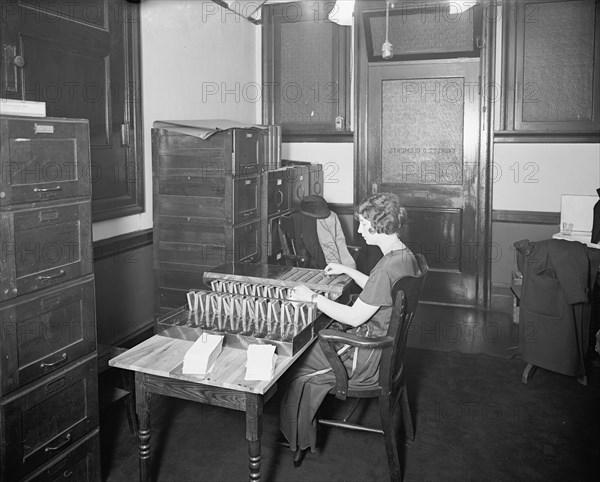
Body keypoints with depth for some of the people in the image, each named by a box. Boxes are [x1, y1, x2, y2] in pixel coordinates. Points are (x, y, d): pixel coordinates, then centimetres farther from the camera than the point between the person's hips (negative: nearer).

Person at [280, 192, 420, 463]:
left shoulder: (389, 267, -29)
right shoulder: (405, 256, 3)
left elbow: (354, 317, -26)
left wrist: (312, 297, -18)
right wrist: (348, 271, 21)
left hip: (367, 358, -10)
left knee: (295, 365, 4)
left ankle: (299, 441, 26)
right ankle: (304, 438, 27)